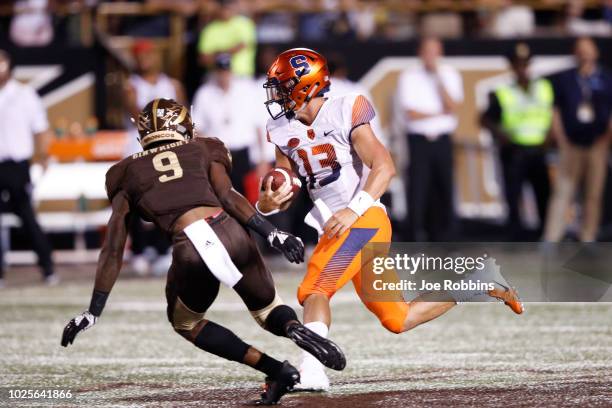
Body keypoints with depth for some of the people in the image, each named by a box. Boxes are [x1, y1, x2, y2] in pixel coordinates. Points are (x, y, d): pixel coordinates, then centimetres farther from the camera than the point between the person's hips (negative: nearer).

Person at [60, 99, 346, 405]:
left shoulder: (128, 174, 24)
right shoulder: (203, 151, 24)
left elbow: (113, 249, 20)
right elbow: (228, 196, 5)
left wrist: (94, 311, 21)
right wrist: (271, 233, -2)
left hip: (191, 250, -1)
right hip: (230, 232, 1)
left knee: (185, 321, 28)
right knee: (268, 310, 25)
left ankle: (275, 370, 9)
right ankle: (294, 328, -14)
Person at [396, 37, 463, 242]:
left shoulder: (450, 75, 7)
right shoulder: (409, 77, 0)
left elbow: (452, 107, -6)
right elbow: (410, 114, -7)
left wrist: (438, 78, -10)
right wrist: (440, 113, -5)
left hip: (442, 140, 2)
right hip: (418, 140, -2)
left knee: (443, 193, 1)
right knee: (417, 193, -7)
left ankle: (442, 243, 8)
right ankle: (415, 242, -3)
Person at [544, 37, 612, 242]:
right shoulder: (563, 79, 6)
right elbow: (556, 112, 7)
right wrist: (561, 140, -1)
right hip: (571, 145, 0)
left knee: (594, 194, 2)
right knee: (562, 192, -5)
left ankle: (588, 239, 8)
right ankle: (551, 239, -8)